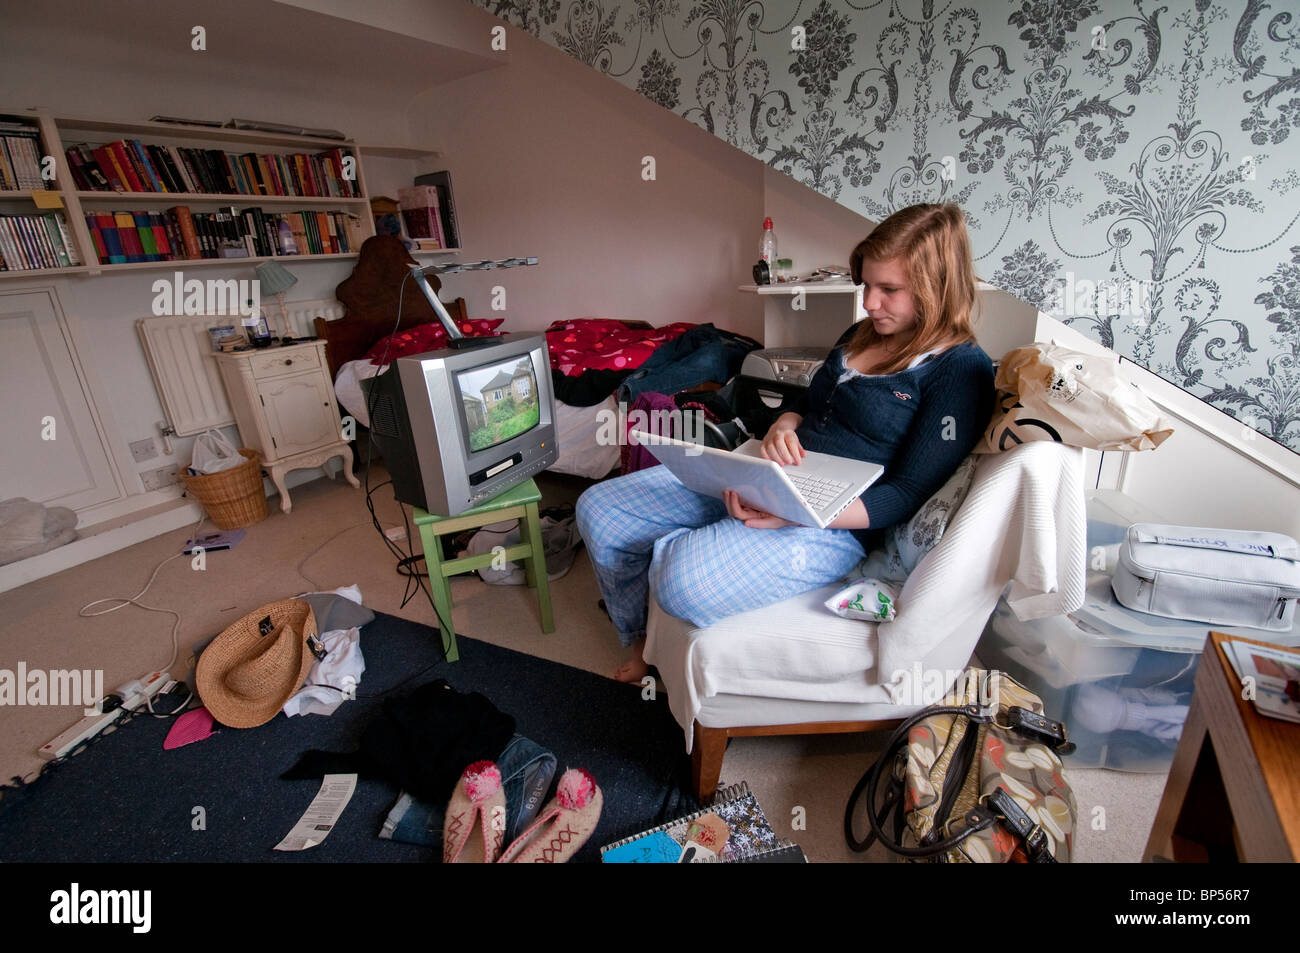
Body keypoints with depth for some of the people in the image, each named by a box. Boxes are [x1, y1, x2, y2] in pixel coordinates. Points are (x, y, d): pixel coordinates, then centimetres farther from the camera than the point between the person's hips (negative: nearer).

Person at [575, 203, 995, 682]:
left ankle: (665, 552, 5)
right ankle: (644, 642, 19)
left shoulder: (962, 369, -8)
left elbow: (906, 494, -14)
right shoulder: (863, 335, 15)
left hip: (836, 524, -8)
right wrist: (782, 428, -5)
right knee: (597, 508, 0)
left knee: (684, 580, -36)